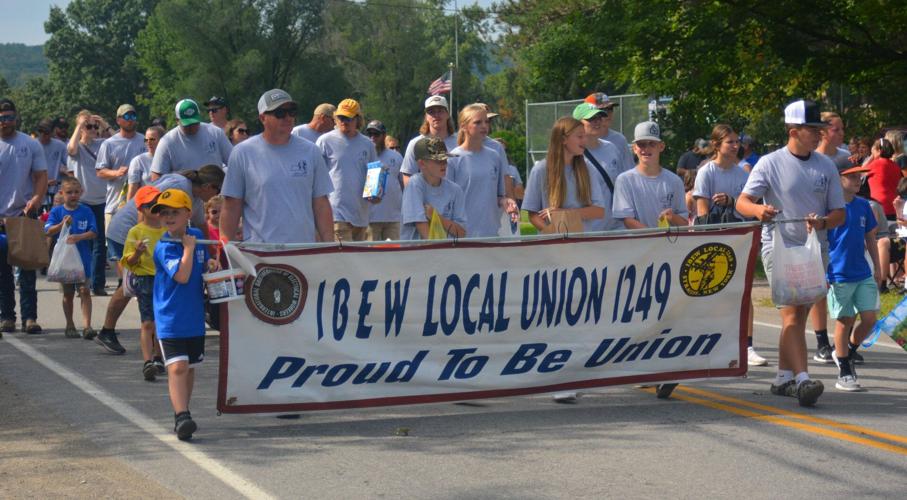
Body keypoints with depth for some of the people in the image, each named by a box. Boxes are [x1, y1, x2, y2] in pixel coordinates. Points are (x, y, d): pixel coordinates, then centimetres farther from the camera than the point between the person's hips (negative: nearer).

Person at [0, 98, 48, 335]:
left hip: (25, 214, 0)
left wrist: (37, 198, -17)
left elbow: (41, 176, 3)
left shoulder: (31, 144, 2)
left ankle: (29, 317, 1)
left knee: (27, 270, 0)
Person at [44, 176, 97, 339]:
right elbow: (48, 231, -6)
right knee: (68, 293, 10)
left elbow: (93, 233, -6)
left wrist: (79, 237, -23)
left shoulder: (86, 212, 0)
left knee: (84, 291, -7)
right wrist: (62, 225, -22)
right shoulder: (56, 212, 2)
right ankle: (70, 326, 20)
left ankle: (87, 326, -11)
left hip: (83, 258, -1)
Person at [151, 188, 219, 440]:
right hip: (170, 318, -6)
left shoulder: (197, 235, 5)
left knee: (190, 367, 16)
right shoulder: (164, 247, -14)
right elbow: (182, 276, -25)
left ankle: (182, 412, 29)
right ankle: (181, 416, -23)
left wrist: (210, 264, 0)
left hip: (195, 316, 6)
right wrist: (188, 247, -19)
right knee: (177, 367, -17)